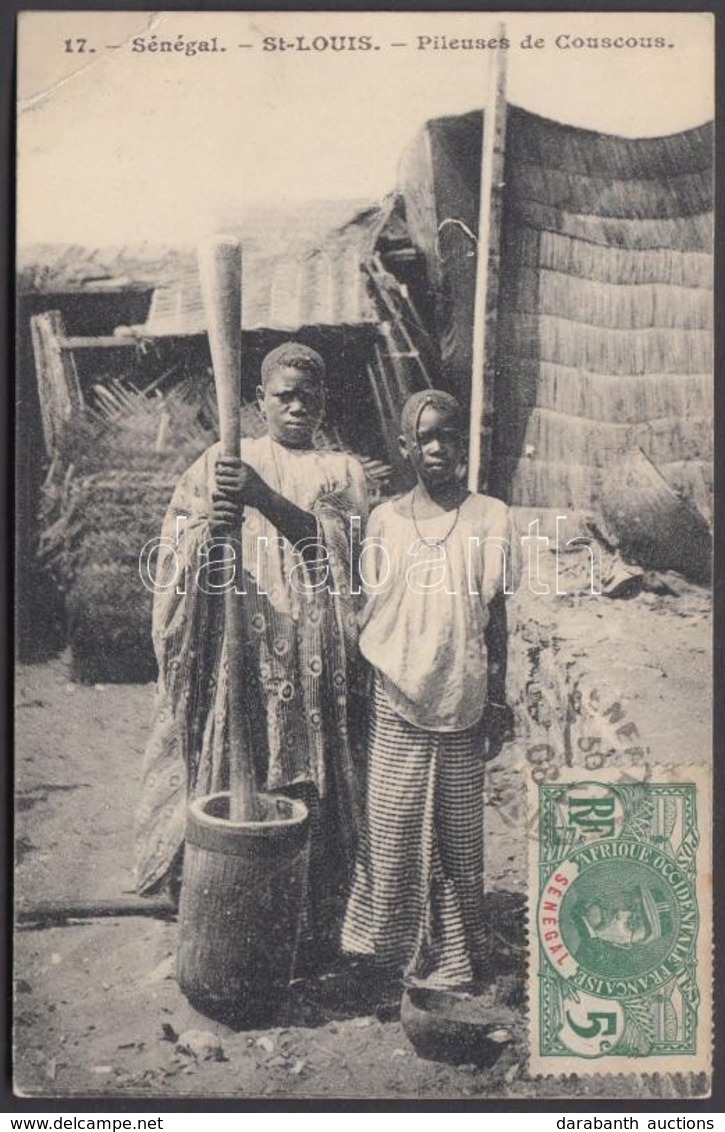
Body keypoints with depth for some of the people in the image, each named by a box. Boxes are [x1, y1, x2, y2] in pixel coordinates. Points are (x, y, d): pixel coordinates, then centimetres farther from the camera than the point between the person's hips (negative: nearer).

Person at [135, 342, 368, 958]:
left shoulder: (340, 470, 11)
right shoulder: (220, 463, 12)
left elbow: (332, 542, -9)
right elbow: (175, 554, 4)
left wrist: (264, 498, -22)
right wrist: (208, 529, -18)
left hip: (311, 659, 0)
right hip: (235, 653, 1)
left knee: (307, 786, 1)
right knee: (230, 774, 1)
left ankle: (310, 925, 15)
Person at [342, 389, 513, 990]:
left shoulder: (489, 517, -1)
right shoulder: (385, 519, 2)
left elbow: (494, 614, 2)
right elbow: (369, 614, 6)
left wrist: (497, 699, 2)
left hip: (463, 700, 0)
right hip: (397, 699, 1)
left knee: (457, 829, 9)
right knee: (392, 827, 6)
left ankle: (455, 951, 26)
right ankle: (393, 938, 27)